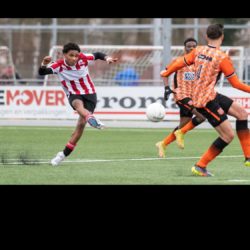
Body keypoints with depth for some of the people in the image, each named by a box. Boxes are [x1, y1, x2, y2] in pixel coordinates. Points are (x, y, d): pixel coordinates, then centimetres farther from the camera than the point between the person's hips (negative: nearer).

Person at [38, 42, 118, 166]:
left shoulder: (83, 58, -11)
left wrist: (107, 58, -15)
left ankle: (64, 154, 0)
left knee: (81, 123, -9)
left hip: (89, 93, 1)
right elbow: (42, 72, -23)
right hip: (74, 94, -1)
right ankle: (91, 118, -71)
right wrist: (44, 64, -44)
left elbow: (97, 55, 4)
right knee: (78, 104, -38)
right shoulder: (59, 65, -14)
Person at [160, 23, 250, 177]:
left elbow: (180, 63, 13)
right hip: (205, 100, -9)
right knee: (228, 135, -7)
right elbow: (235, 83, -11)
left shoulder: (198, 51, 2)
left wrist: (166, 72, 31)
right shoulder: (222, 58, -17)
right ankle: (200, 166, 1)